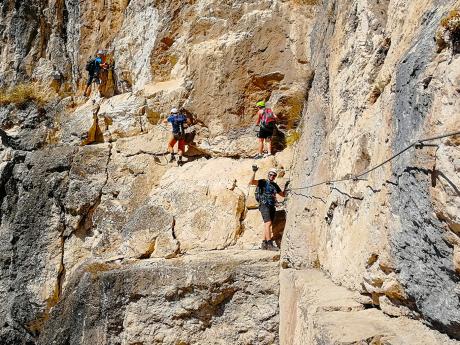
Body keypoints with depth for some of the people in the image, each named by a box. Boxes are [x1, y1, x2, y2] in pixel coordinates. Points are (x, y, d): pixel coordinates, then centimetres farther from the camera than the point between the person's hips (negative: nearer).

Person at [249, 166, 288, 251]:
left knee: (267, 225, 9)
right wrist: (254, 172, -26)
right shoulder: (263, 182, -1)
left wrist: (285, 187, 10)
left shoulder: (275, 185, 18)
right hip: (264, 205, -7)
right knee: (268, 223, -18)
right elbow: (251, 182, -16)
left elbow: (283, 195, 25)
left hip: (272, 206, 7)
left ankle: (264, 244, 13)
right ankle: (270, 244, -24)